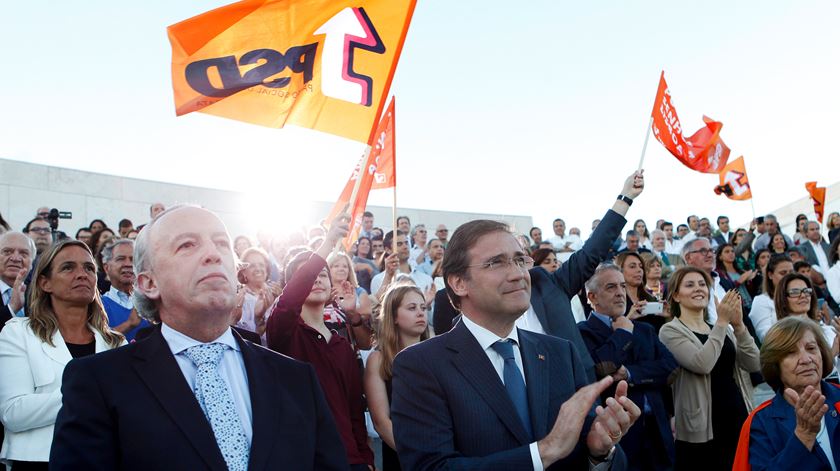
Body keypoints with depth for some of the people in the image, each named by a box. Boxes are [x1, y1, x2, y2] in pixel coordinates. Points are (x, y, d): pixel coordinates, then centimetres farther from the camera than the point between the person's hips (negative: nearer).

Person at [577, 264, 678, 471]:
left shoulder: (645, 330, 16)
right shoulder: (583, 332, -5)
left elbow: (670, 366, 1)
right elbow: (599, 368, -23)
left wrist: (630, 373, -15)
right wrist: (623, 333, -8)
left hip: (656, 430, 6)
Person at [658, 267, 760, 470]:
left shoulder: (722, 328, 13)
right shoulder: (670, 330, -5)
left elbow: (753, 364, 1)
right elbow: (702, 364, -21)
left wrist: (738, 325, -10)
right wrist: (722, 322, -16)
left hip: (738, 419, 5)